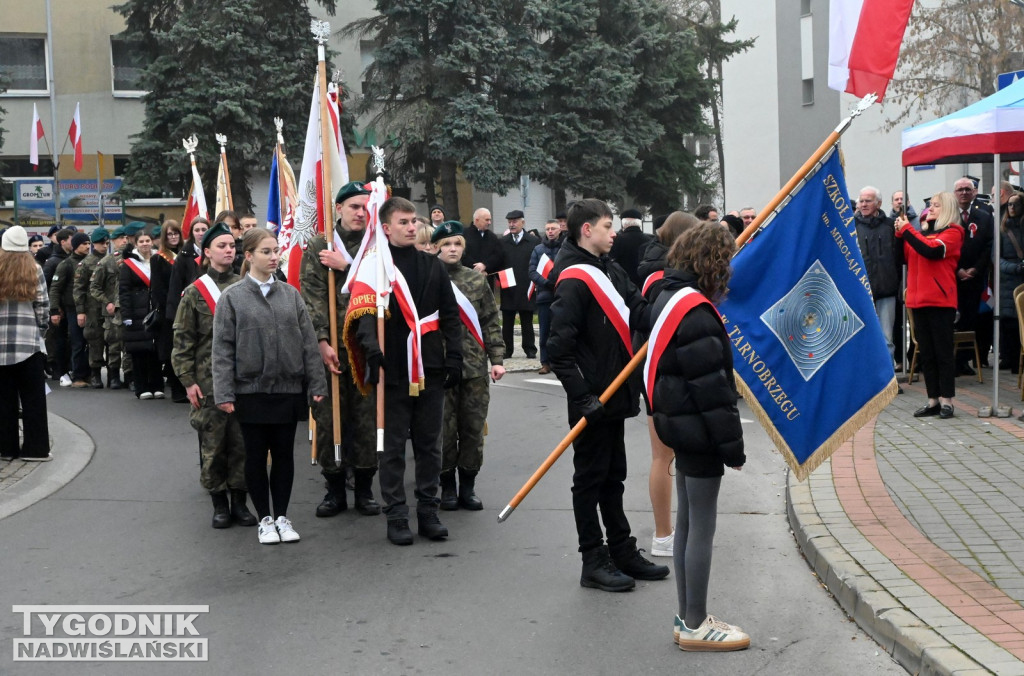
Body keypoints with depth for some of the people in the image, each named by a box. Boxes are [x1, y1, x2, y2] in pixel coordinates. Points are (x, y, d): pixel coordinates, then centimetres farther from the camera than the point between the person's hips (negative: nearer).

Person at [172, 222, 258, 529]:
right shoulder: (194, 292, 1)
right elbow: (183, 340, 1)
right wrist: (188, 380, -4)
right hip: (208, 381, -2)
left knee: (242, 442, 5)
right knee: (213, 444, 3)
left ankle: (239, 501, 17)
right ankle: (219, 503, 15)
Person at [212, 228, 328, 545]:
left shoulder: (290, 294, 6)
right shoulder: (232, 297, -2)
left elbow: (308, 342, 6)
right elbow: (222, 349, -3)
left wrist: (317, 384, 1)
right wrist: (224, 393, -10)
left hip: (288, 389, 2)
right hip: (251, 389, -2)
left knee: (284, 454, 8)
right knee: (256, 455, 6)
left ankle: (282, 516, 21)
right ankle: (264, 519, 19)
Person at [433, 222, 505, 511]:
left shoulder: (477, 280, 7)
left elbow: (491, 322, 9)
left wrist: (496, 359, 3)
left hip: (475, 367, 3)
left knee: (473, 427, 6)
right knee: (444, 429, 2)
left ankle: (468, 487, 18)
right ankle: (448, 486, 16)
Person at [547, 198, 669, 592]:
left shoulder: (610, 271, 12)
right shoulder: (575, 280, -17)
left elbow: (639, 315, 2)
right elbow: (559, 349, -21)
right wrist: (582, 397, -23)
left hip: (614, 396, 9)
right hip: (592, 401, -9)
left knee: (612, 477, 17)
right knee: (590, 478, 1)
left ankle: (622, 552, 27)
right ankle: (593, 562, 10)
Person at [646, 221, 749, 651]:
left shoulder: (671, 300, 11)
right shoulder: (695, 313, -21)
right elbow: (711, 386, -22)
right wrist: (732, 445, -16)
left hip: (681, 424, 10)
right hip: (700, 430, -10)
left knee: (687, 521, 15)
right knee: (702, 527, -1)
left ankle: (688, 618, 24)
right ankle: (695, 627, 8)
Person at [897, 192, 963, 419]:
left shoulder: (952, 233, -2)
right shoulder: (924, 231, 17)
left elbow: (931, 250, -19)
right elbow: (906, 257, 13)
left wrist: (906, 230, -13)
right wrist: (900, 234, 1)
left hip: (939, 300, -6)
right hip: (919, 299, 6)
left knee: (943, 351, -3)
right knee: (926, 353, 8)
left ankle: (946, 400, 1)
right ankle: (933, 400, 12)